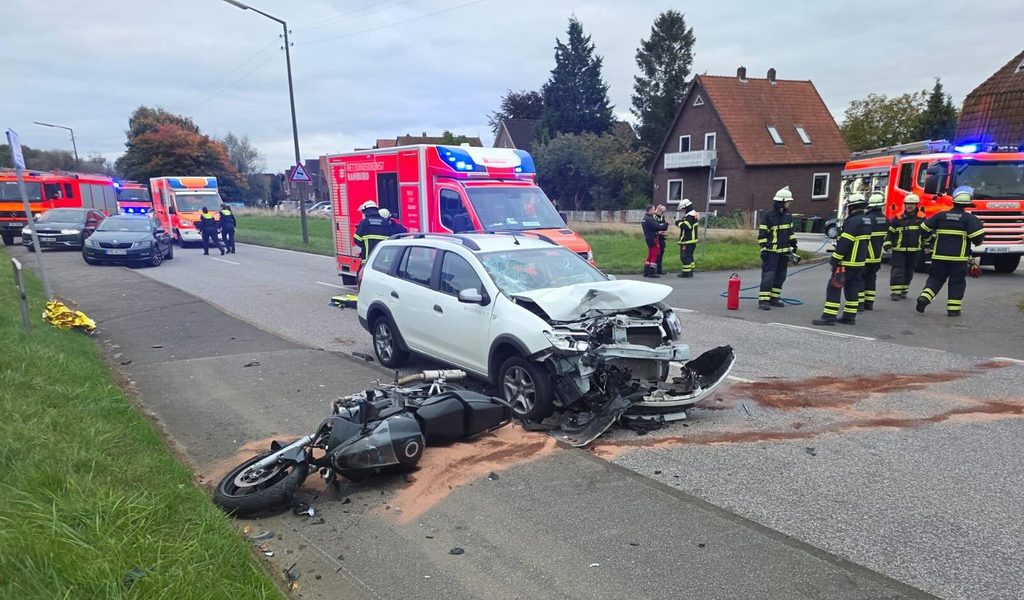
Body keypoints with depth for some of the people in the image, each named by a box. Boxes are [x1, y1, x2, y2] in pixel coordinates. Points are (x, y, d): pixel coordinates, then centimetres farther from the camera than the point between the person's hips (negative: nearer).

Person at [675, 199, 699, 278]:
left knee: (685, 256, -8)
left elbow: (685, 226, -25)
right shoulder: (694, 214, 18)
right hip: (692, 240, 11)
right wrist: (681, 220, 6)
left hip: (687, 241, -11)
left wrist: (678, 222, -10)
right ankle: (690, 271, 21)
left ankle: (686, 272, -6)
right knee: (689, 256, 16)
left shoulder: (690, 216, -16)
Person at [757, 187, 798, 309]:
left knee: (780, 276, 10)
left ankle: (774, 298, 19)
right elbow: (762, 234, -10)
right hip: (771, 251, -7)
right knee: (768, 275, -12)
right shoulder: (769, 215, -11)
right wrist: (763, 248, -14)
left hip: (784, 251, 7)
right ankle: (763, 300, -12)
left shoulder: (788, 215, 9)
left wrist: (793, 244, 19)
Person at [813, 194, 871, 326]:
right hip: (860, 263, 10)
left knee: (834, 288, -7)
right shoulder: (867, 221, 13)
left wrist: (834, 260, -17)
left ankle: (829, 317, -10)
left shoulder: (853, 221, -18)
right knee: (852, 289, 14)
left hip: (847, 262, -10)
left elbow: (844, 243, -21)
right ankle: (850, 316, 18)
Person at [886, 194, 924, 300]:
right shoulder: (898, 218, -4)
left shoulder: (921, 218, 4)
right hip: (899, 250, -3)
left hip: (914, 251, 3)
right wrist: (887, 243, -9)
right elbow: (889, 231, 0)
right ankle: (895, 292, -8)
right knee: (897, 271, -9)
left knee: (909, 272, 12)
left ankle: (903, 291, 24)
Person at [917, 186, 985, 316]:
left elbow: (924, 229, 6)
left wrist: (931, 241, 21)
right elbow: (977, 237, -14)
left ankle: (924, 297, -8)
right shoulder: (969, 218, -6)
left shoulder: (940, 215, 3)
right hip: (959, 257, -2)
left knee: (935, 278, 13)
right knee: (957, 282, 7)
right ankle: (953, 308, 6)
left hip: (939, 256, 2)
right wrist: (978, 241, 9)